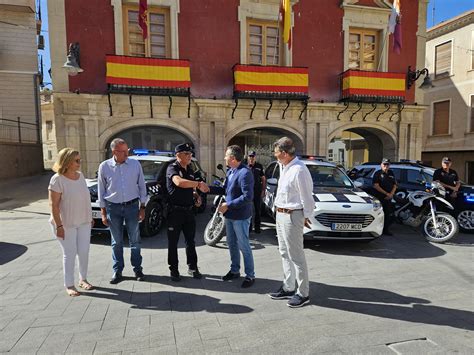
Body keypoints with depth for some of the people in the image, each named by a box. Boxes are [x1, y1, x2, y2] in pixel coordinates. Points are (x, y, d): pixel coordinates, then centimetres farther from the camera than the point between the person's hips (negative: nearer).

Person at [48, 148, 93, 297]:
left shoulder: (80, 175, 3)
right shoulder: (57, 180, -16)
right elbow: (54, 205, -17)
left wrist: (90, 216, 13)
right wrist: (59, 225, -19)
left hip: (83, 222, 6)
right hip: (66, 224, -5)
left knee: (84, 251, 10)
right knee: (70, 254, 2)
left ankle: (83, 279, 28)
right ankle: (69, 285, 16)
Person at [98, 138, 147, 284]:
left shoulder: (135, 164, -2)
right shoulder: (104, 166, -3)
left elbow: (142, 186, 3)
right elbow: (101, 190, 3)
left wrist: (142, 207, 1)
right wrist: (103, 213, 2)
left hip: (132, 206, 0)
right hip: (113, 207, 0)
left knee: (135, 240, 8)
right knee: (117, 242, 10)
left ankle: (137, 269, 22)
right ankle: (117, 271, 23)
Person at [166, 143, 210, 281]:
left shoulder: (190, 170, 12)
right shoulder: (172, 168, -11)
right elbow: (179, 182, -33)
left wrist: (196, 196, 4)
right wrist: (199, 184, -33)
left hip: (189, 210, 6)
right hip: (175, 211, -6)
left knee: (190, 241, 14)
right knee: (173, 242, 6)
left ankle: (192, 267, 26)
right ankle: (173, 269, 19)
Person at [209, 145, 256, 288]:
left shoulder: (245, 173, -21)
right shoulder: (230, 171, 7)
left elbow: (248, 197, -26)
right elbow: (225, 190, 15)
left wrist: (228, 205, -22)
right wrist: (208, 188, 6)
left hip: (240, 216, -9)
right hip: (230, 215, 9)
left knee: (244, 247, 3)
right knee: (232, 244, 19)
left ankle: (250, 275, 19)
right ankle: (234, 271, 36)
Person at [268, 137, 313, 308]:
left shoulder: (298, 170, -21)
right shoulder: (284, 167, 9)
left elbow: (306, 197, -17)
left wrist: (306, 217, -8)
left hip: (291, 216, -10)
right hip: (280, 214, 10)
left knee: (296, 255, 1)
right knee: (285, 253, 18)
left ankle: (303, 294, 15)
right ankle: (288, 288, 32)